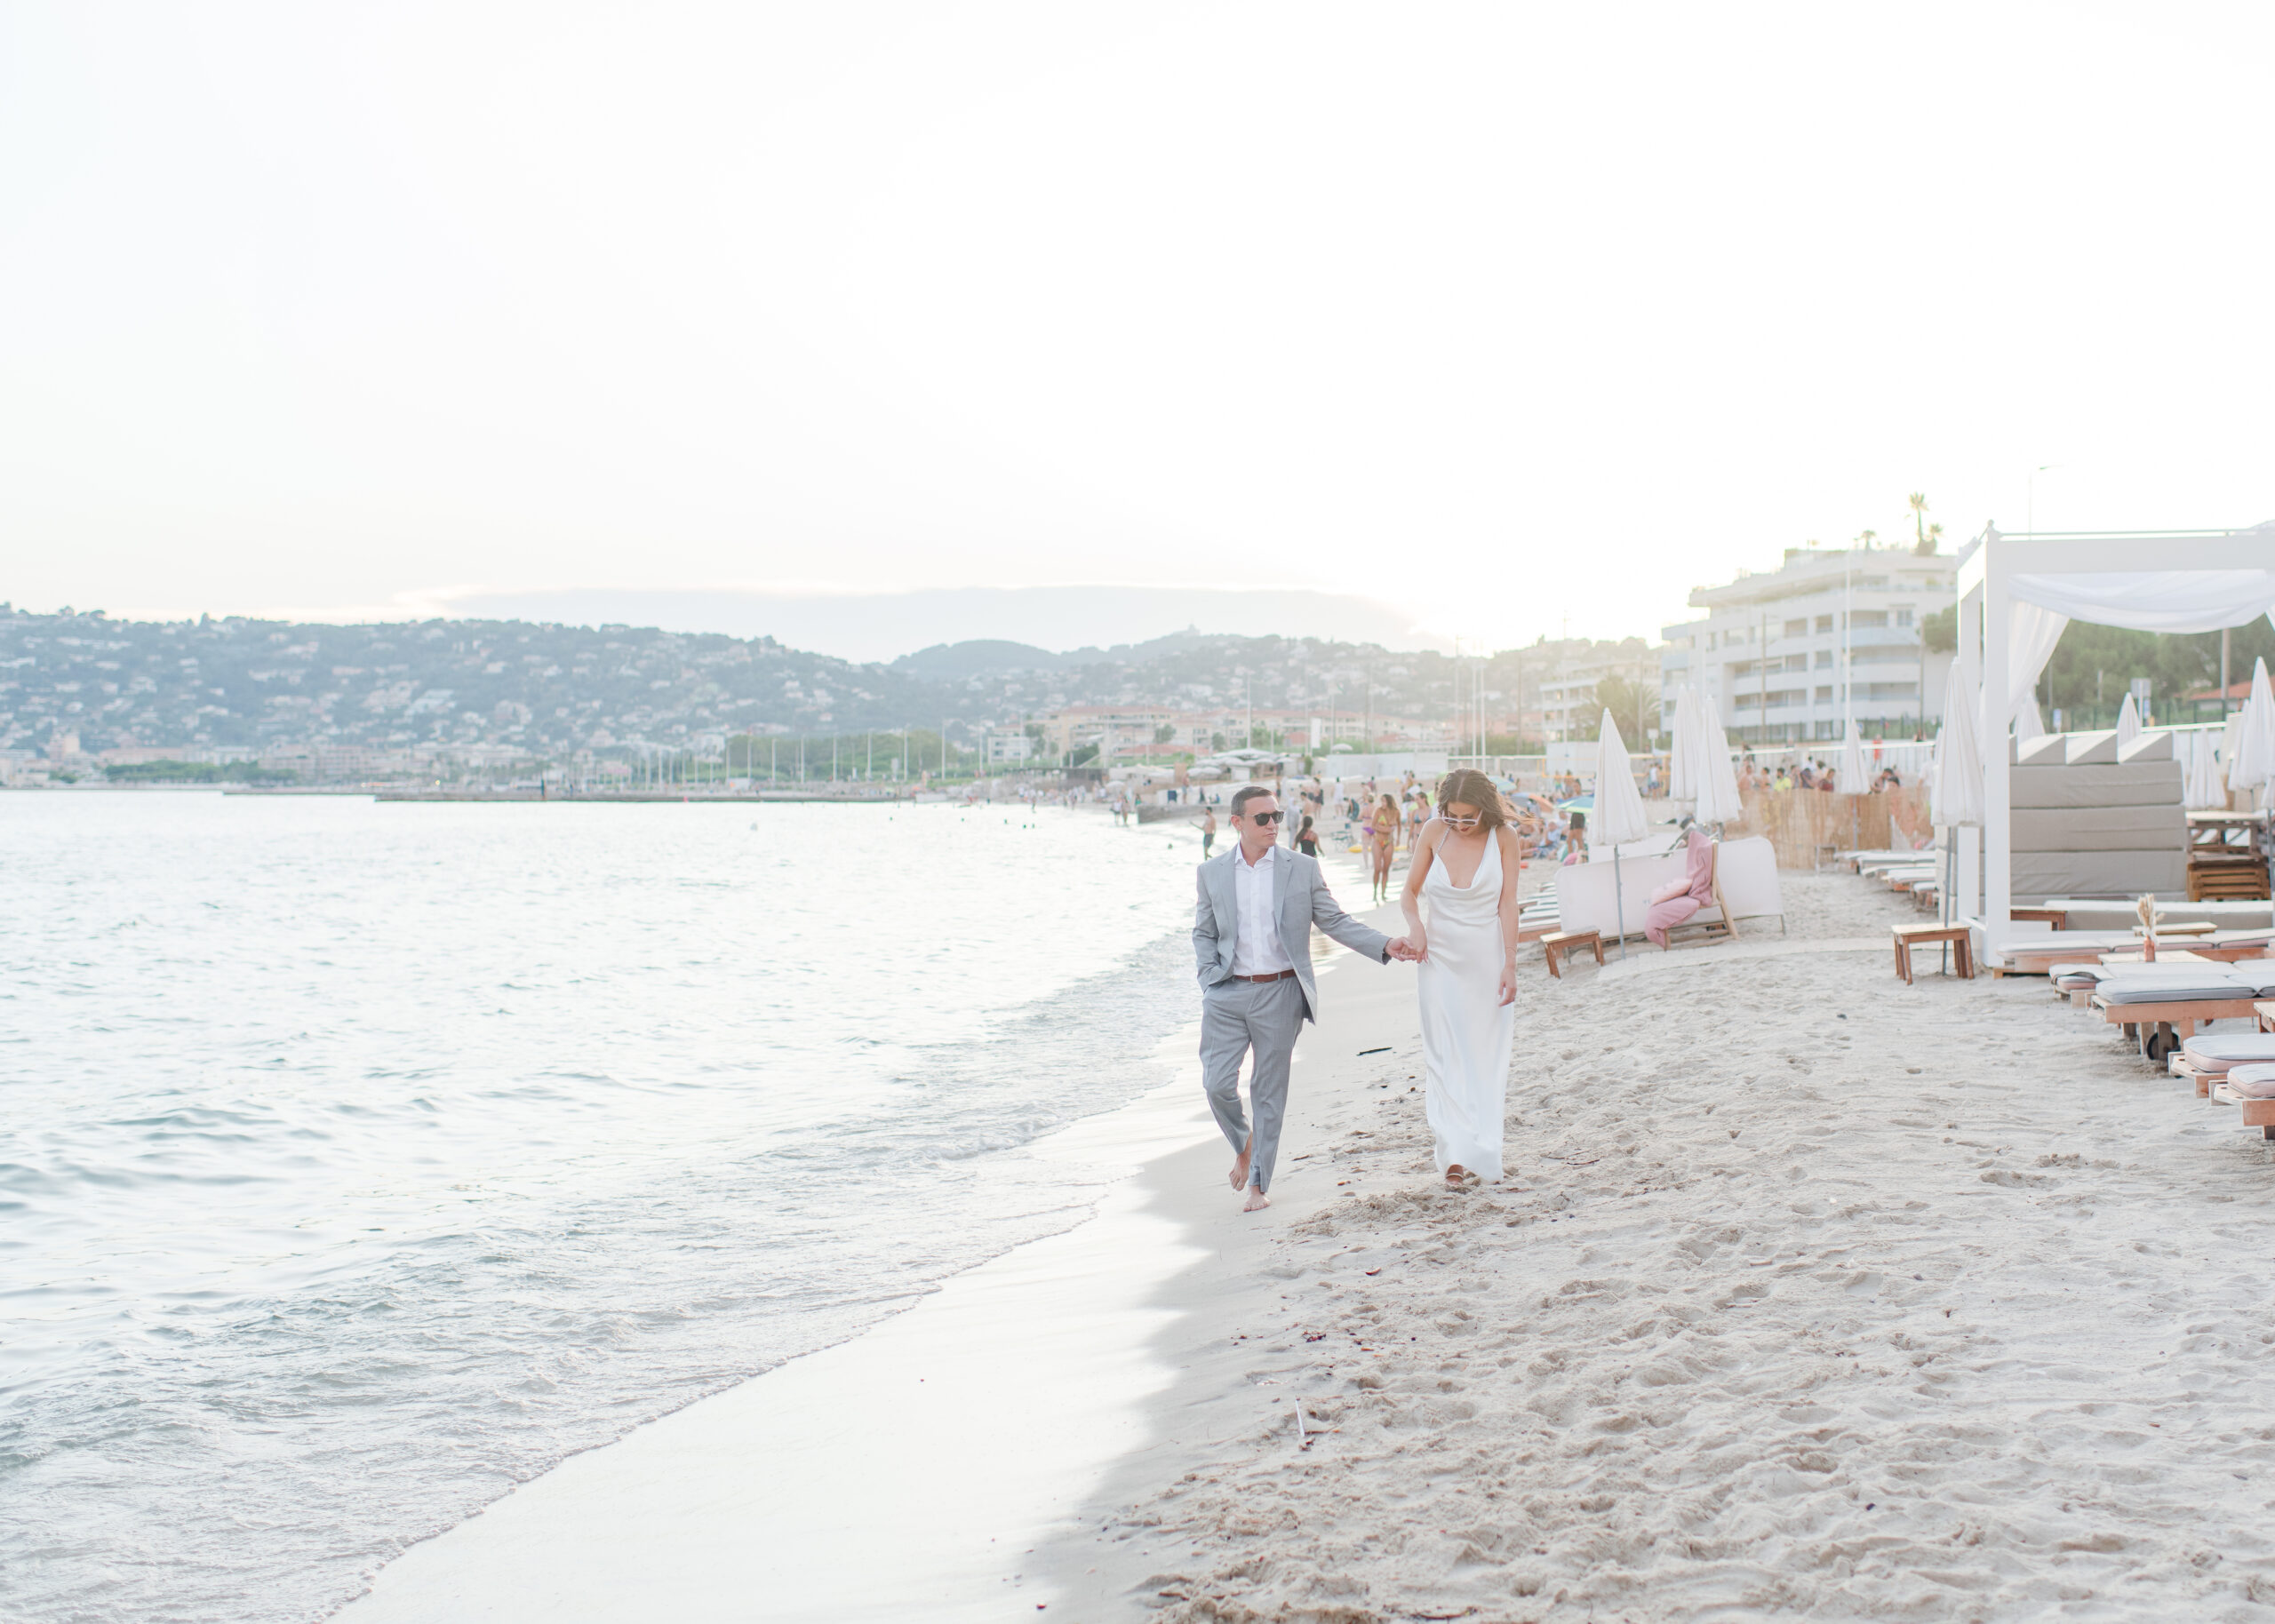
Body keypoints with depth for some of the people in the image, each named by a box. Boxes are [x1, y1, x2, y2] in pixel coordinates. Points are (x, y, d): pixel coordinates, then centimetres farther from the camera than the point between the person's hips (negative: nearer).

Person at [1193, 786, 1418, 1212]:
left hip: (1280, 993, -1)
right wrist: (1209, 979, -2)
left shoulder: (1303, 869, 2)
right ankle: (1243, 1143, 26)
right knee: (1217, 1083, -5)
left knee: (1269, 1092, 3)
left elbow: (1335, 921, 4)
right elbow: (1203, 933, 13)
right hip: (1228, 992, 1)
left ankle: (1259, 1184, 14)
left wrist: (1385, 945, -7)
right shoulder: (1211, 873, 5)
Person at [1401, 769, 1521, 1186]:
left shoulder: (1503, 838, -6)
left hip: (1487, 958, -1)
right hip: (1440, 958, 1)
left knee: (1485, 1056, 3)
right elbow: (1409, 891, 8)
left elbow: (1508, 904, -6)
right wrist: (1414, 923, -12)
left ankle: (1478, 1149, 11)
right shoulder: (1434, 832, -2)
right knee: (1445, 1054, -5)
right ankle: (1455, 1152, -7)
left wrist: (1509, 966, -10)